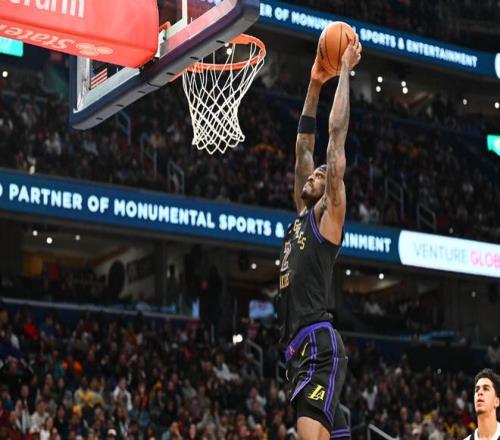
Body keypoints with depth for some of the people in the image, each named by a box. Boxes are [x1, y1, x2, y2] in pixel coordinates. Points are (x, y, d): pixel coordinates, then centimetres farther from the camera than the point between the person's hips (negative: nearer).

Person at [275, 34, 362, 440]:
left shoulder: (328, 213, 3)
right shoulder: (303, 216, 23)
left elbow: (337, 136, -1)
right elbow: (303, 147, 28)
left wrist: (344, 72, 5)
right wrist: (314, 86, 29)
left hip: (320, 345, -9)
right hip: (299, 348, 9)